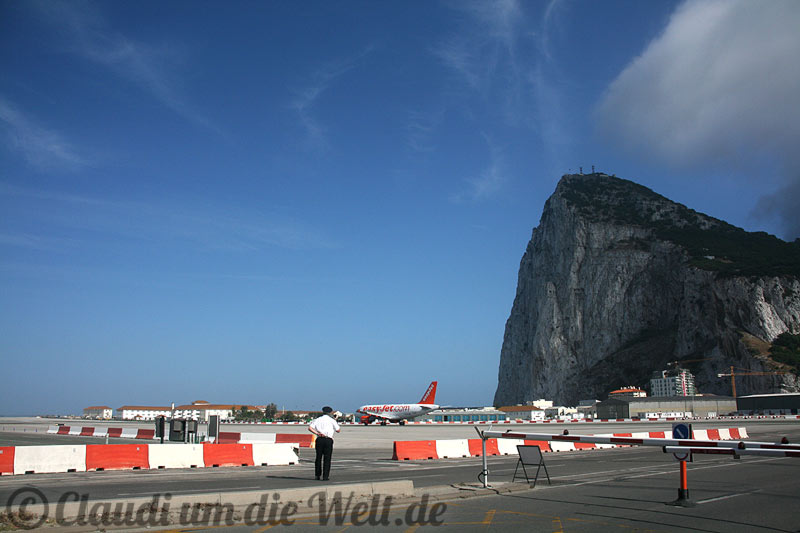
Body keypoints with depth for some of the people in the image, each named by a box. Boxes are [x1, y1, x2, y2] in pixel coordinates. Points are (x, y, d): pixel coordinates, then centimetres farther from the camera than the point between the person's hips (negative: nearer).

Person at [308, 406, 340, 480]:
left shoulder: (317, 420, 11)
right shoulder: (332, 420, 3)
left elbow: (310, 428, -1)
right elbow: (338, 430, 8)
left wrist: (317, 433, -6)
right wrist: (336, 422, 20)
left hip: (319, 439, 3)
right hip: (328, 440, -3)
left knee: (318, 457, 13)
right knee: (327, 458, 1)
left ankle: (317, 475, 16)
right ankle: (325, 476, -2)